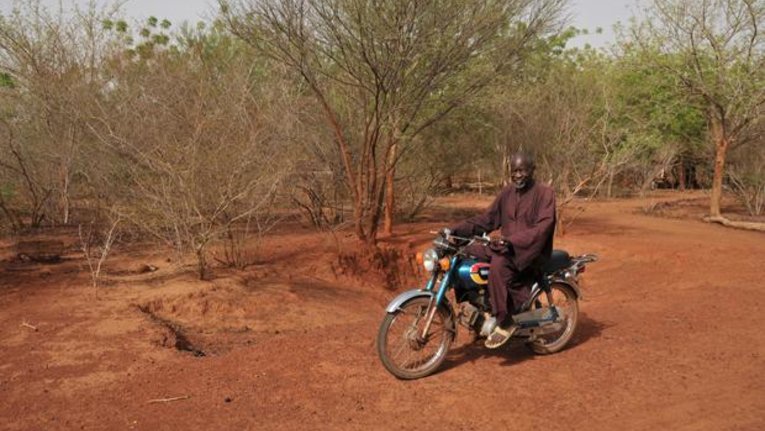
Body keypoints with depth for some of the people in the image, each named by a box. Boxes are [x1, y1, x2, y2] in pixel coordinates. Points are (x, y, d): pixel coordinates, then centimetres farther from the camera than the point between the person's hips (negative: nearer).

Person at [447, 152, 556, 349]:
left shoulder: (544, 193, -9)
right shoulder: (507, 192, 12)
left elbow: (542, 228, -20)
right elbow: (487, 219, 12)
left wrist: (512, 240, -31)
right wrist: (456, 230, -2)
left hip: (533, 250, -7)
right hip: (508, 246, 8)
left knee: (499, 264, -36)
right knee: (467, 253, -8)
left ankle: (505, 322, -26)